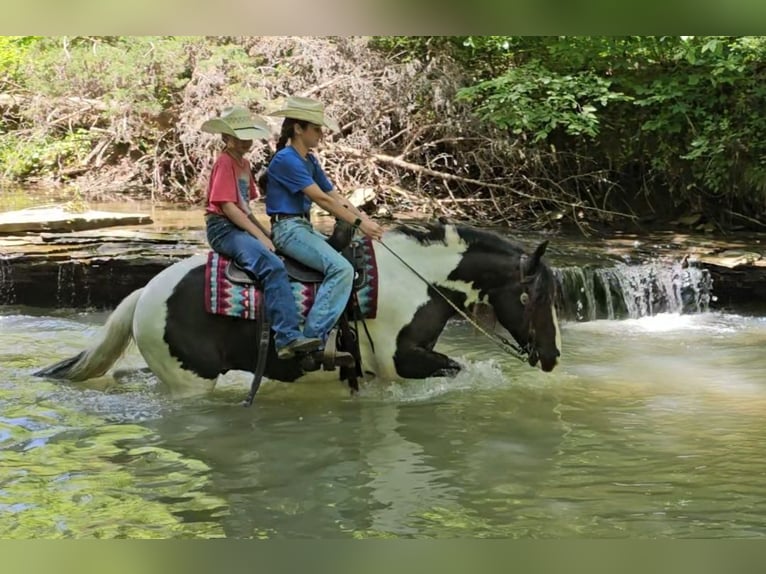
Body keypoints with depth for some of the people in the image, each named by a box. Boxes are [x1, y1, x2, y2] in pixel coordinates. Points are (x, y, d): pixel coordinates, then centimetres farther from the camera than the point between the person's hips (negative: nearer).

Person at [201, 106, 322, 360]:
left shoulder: (243, 163, 19)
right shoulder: (225, 162, -9)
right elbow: (227, 206, -17)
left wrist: (264, 233, 8)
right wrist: (260, 236, -18)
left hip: (242, 227, 10)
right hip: (224, 229, -10)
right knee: (273, 266, -30)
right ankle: (288, 337, -37)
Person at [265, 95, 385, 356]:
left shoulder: (309, 160, 14)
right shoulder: (286, 159, -15)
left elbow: (334, 194, 11)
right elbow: (322, 199, -20)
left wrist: (364, 218, -3)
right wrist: (358, 223, -19)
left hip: (304, 227, 10)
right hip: (288, 229, -10)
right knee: (341, 268, -23)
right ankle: (314, 337, -22)